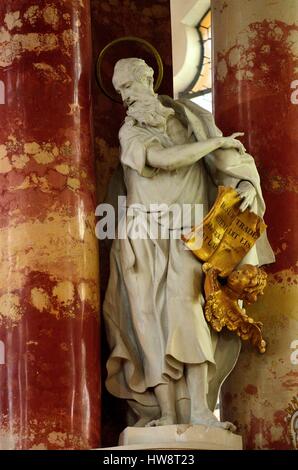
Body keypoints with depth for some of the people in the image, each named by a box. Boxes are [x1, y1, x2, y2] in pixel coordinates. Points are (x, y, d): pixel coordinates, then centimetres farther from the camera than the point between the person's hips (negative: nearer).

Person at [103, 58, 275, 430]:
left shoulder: (189, 116, 10)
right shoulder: (130, 131, 5)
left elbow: (232, 160, 7)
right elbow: (163, 158, -15)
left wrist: (247, 183, -14)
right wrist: (216, 141, -8)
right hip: (146, 240, 0)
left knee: (188, 312, -15)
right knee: (155, 322, -7)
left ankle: (199, 409, -18)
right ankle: (167, 413, -10)